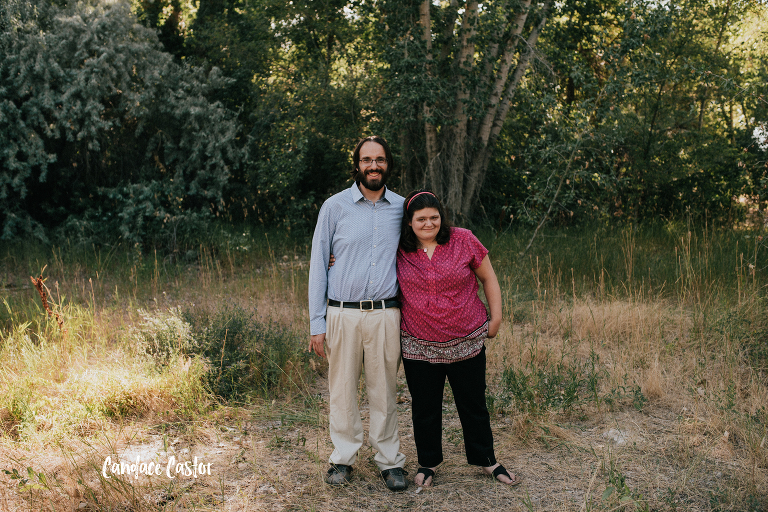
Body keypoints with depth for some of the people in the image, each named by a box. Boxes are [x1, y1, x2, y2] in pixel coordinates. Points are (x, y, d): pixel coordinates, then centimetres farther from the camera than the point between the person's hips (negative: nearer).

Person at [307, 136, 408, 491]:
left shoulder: (402, 207, 8)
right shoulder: (335, 206, 2)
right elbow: (318, 265, 3)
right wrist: (317, 323, -1)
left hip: (386, 314, 1)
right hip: (343, 314, -1)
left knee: (384, 390, 7)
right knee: (342, 389, 7)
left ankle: (390, 461, 20)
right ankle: (343, 458, 23)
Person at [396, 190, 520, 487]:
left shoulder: (463, 240, -5)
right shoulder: (398, 250, -3)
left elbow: (488, 278, 5)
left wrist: (496, 318, 2)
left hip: (467, 343, 0)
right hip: (419, 347, 1)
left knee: (473, 404, 12)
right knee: (425, 407, 11)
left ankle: (485, 460, 32)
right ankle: (428, 463, 32)